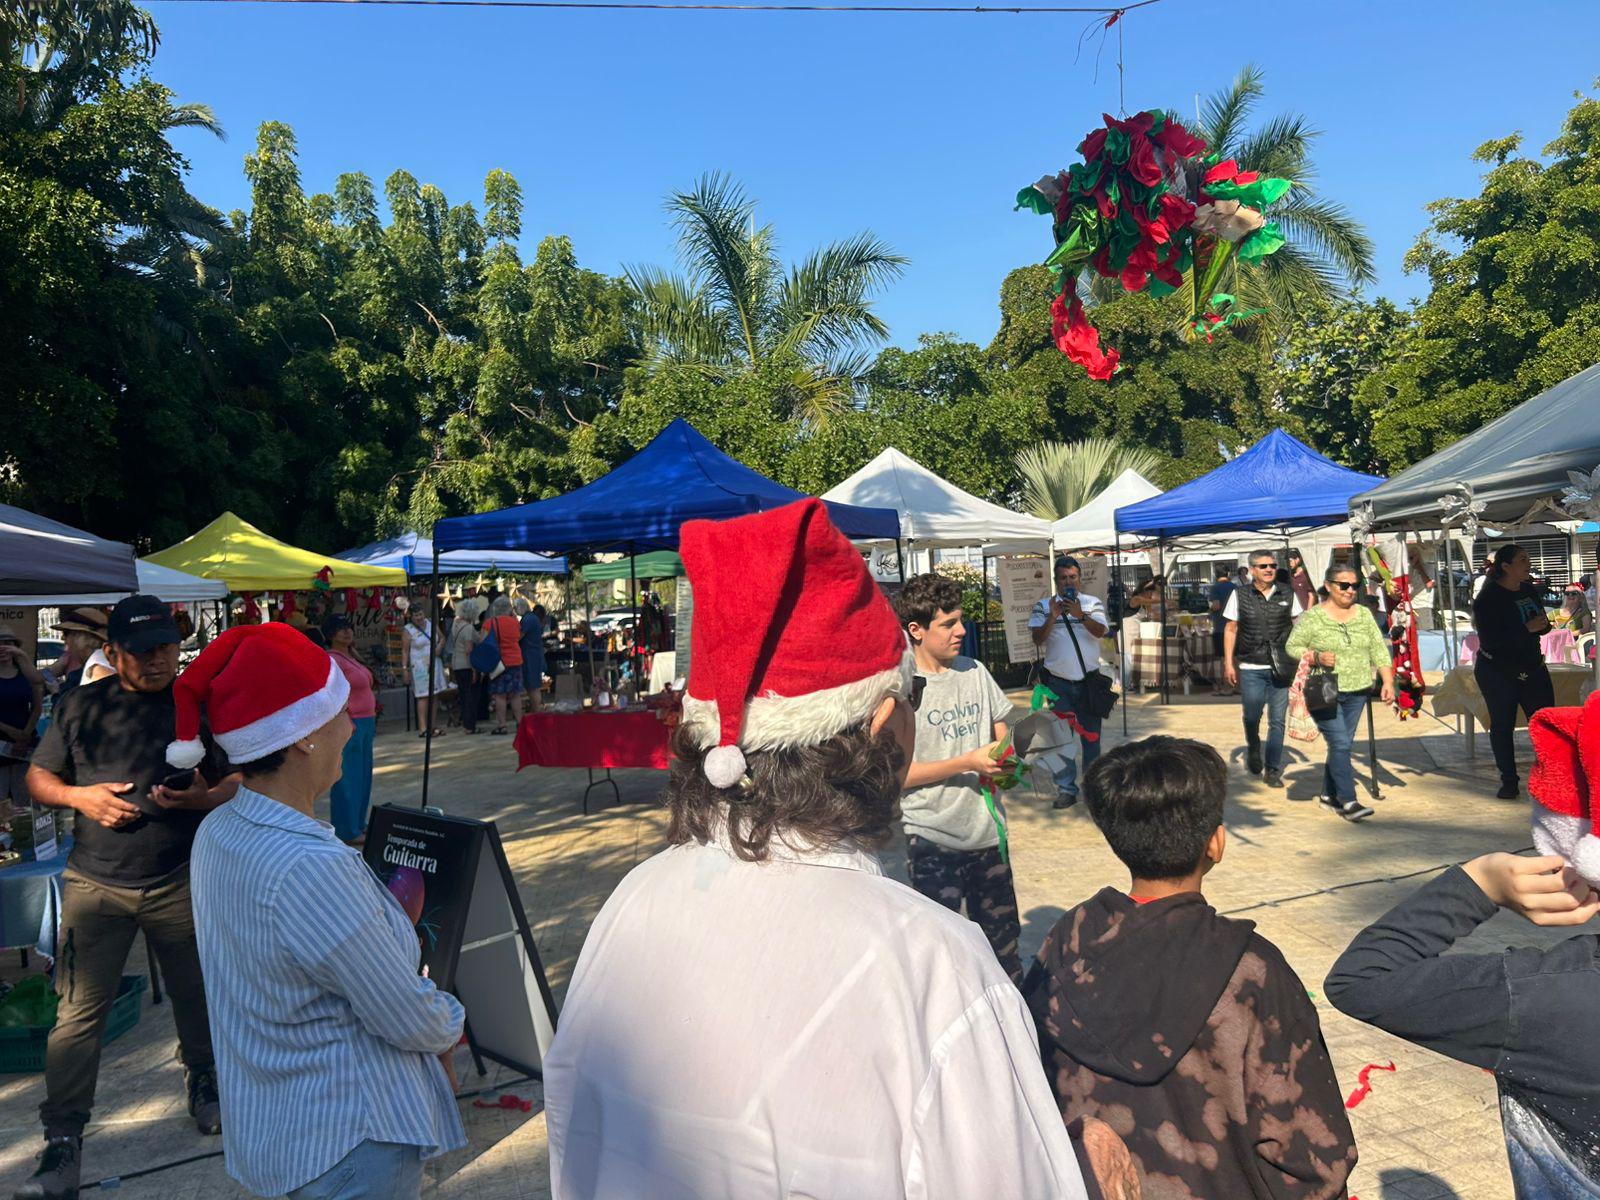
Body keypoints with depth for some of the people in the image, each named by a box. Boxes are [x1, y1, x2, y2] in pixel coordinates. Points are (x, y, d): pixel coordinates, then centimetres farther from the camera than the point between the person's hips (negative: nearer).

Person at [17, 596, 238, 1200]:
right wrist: (80, 796, -11)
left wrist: (202, 798, -19)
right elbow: (38, 776, 10)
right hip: (95, 885, 0)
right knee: (78, 1013, 0)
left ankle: (203, 1080, 40)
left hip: (181, 882, 0)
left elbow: (239, 781, 2)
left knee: (195, 995, 14)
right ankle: (62, 1142, 13)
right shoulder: (83, 705, 1)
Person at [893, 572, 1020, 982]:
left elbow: (1001, 733, 18)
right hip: (933, 840, -5)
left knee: (1003, 940, 17)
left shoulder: (975, 672, 6)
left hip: (987, 830, 5)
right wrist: (969, 763, -19)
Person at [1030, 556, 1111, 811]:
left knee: (1091, 733, 9)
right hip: (1059, 682, -1)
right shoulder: (1043, 607, 2)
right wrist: (1052, 617, -22)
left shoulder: (1093, 604, 4)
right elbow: (1038, 639, -8)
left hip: (1089, 679, 1)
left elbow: (1100, 632, -12)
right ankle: (1066, 788, 4)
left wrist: (1080, 615, -28)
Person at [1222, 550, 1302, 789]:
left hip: (1281, 668, 1)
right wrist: (1228, 663, 1)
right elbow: (1231, 629, 5)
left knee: (1277, 720, 2)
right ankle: (1253, 752, 34)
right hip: (1251, 668, -1)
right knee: (1252, 717, 4)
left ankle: (1273, 770, 11)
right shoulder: (1239, 595, 2)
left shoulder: (1288, 594, 5)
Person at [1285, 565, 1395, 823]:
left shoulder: (1364, 614, 9)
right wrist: (1316, 657, -19)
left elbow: (1379, 649, 10)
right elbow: (1292, 646, -2)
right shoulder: (1312, 617, -5)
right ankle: (1348, 801, -9)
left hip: (1357, 692, 5)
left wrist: (1388, 681, 2)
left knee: (1344, 745, 10)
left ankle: (1329, 794, 23)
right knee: (1340, 744, -11)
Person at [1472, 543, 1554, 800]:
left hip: (1532, 668, 5)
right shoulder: (1488, 598, -14)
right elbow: (1489, 641, -22)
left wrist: (1541, 625, -11)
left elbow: (1543, 624, 14)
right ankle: (1509, 781, 13)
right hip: (1497, 673, -5)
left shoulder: (1529, 591, 6)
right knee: (1502, 726, 3)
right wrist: (1527, 628, -25)